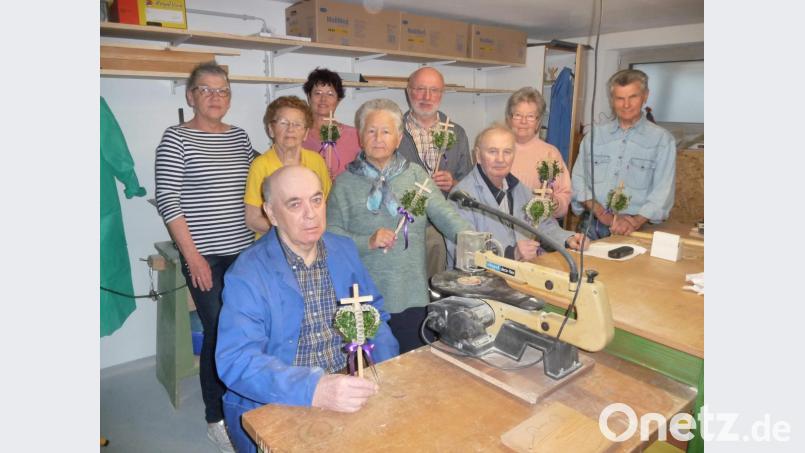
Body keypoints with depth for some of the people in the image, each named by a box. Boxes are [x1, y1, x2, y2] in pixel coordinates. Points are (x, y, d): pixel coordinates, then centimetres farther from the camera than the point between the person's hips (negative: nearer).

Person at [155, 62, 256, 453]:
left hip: (244, 251, 5)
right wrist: (193, 256, -12)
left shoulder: (239, 137, 11)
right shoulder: (176, 138, -3)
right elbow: (167, 201, -8)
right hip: (204, 257, -4)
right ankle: (216, 419, 19)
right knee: (218, 333, -1)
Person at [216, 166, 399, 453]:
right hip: (273, 408, -4)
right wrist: (314, 389, -36)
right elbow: (237, 361, -22)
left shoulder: (344, 250, 4)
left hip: (348, 391, 4)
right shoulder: (247, 275, -13)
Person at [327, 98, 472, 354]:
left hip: (412, 296, 1)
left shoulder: (415, 175, 6)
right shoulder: (345, 183, 3)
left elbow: (444, 214, -4)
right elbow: (331, 233, -2)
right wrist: (368, 242, -17)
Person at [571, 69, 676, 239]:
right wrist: (605, 216, -8)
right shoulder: (594, 135, 12)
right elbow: (579, 180, 4)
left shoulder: (662, 139, 5)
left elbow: (662, 193, -2)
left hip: (636, 228, -1)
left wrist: (636, 222, -17)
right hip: (592, 225, 2)